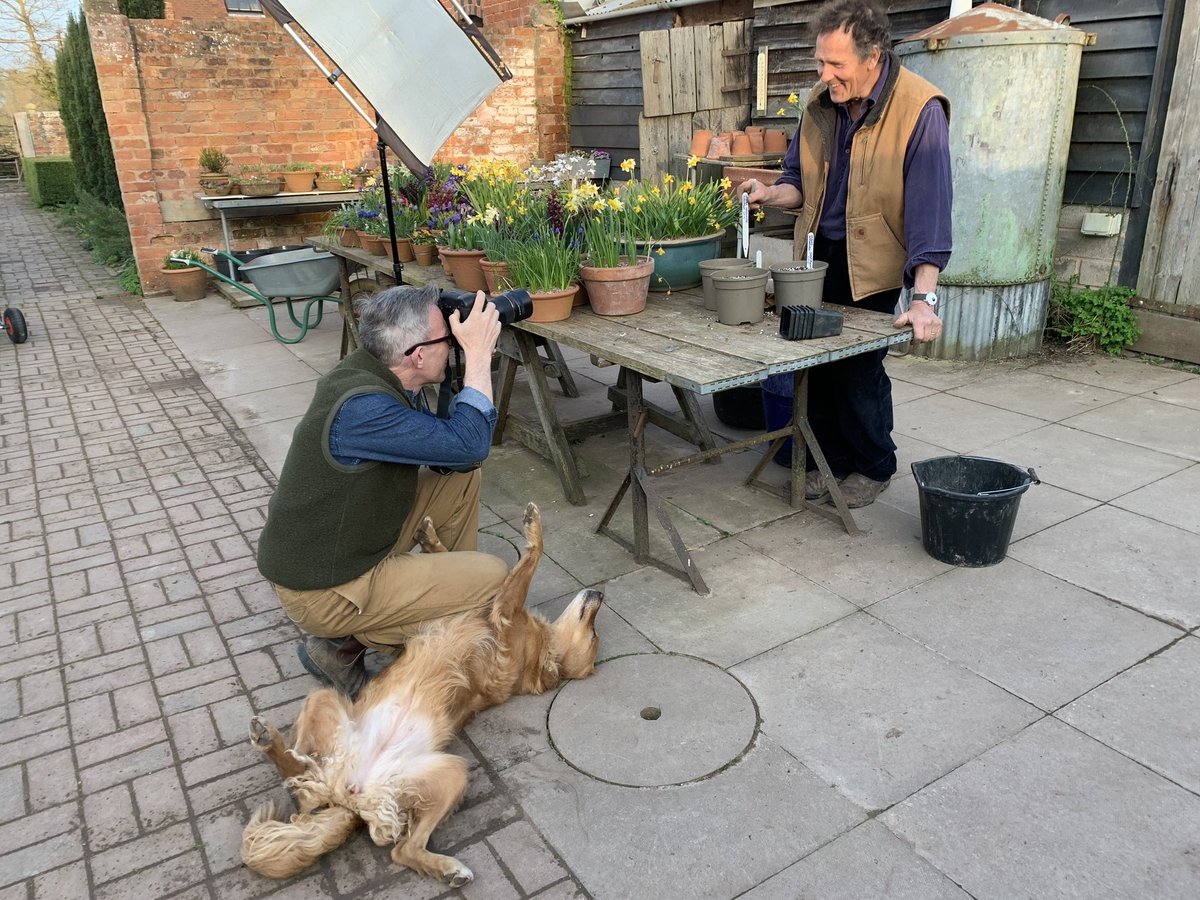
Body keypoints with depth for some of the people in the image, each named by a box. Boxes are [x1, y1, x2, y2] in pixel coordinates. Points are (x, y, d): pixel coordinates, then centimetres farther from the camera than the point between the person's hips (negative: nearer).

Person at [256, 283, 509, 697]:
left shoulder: (376, 372, -3)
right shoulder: (360, 408, -31)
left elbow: (455, 458, 2)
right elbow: (468, 445, -30)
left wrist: (471, 367, -9)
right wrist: (478, 355, -22)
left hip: (354, 544, 9)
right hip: (321, 589, -9)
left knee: (461, 477, 9)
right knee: (493, 577, -7)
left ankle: (450, 595, 20)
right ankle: (346, 644, 0)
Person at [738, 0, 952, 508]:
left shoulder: (919, 109, -19)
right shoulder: (819, 104, -1)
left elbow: (929, 208, -25)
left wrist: (924, 297, -33)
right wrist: (770, 194, -13)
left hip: (873, 262, -5)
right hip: (819, 253, 5)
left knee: (860, 370, -2)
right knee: (817, 362, 8)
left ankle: (874, 467, 22)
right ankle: (830, 459, 27)